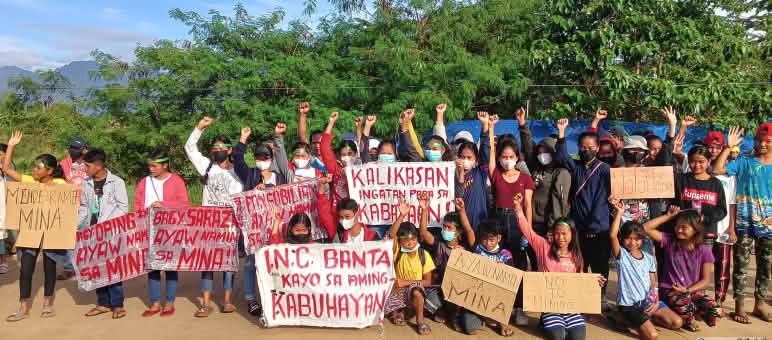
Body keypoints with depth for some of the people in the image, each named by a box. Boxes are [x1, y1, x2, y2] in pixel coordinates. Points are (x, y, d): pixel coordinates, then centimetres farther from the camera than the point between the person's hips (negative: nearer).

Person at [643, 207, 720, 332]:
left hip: (694, 291, 2)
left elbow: (706, 280, -2)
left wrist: (688, 290, -18)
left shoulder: (704, 251, -3)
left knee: (715, 313, -25)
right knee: (682, 304, -38)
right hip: (670, 290, -2)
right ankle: (688, 319, 2)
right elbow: (646, 228, -15)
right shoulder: (669, 241, -4)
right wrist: (668, 216, -11)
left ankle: (690, 311, 9)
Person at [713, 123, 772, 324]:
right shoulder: (744, 162, -1)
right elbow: (717, 170, -12)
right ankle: (740, 306, 10)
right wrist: (729, 147, -14)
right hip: (744, 223, -3)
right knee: (741, 266, 2)